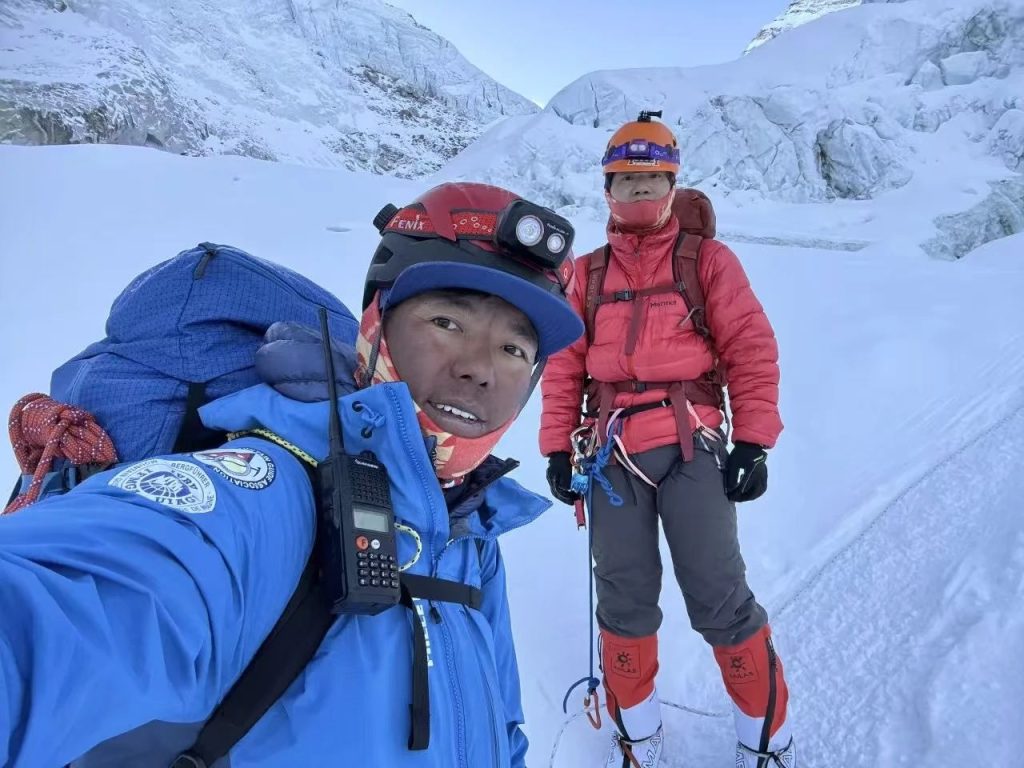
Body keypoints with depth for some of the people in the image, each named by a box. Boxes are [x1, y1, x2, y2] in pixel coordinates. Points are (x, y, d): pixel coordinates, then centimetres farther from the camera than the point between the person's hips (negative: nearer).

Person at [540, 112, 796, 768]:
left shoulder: (708, 261, 6)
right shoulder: (588, 273, 13)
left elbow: (752, 350, 1)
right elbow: (565, 365, 11)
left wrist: (754, 442, -5)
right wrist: (557, 447, 6)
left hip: (691, 447, -2)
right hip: (615, 451, 3)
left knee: (719, 598, 0)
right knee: (624, 598, 9)